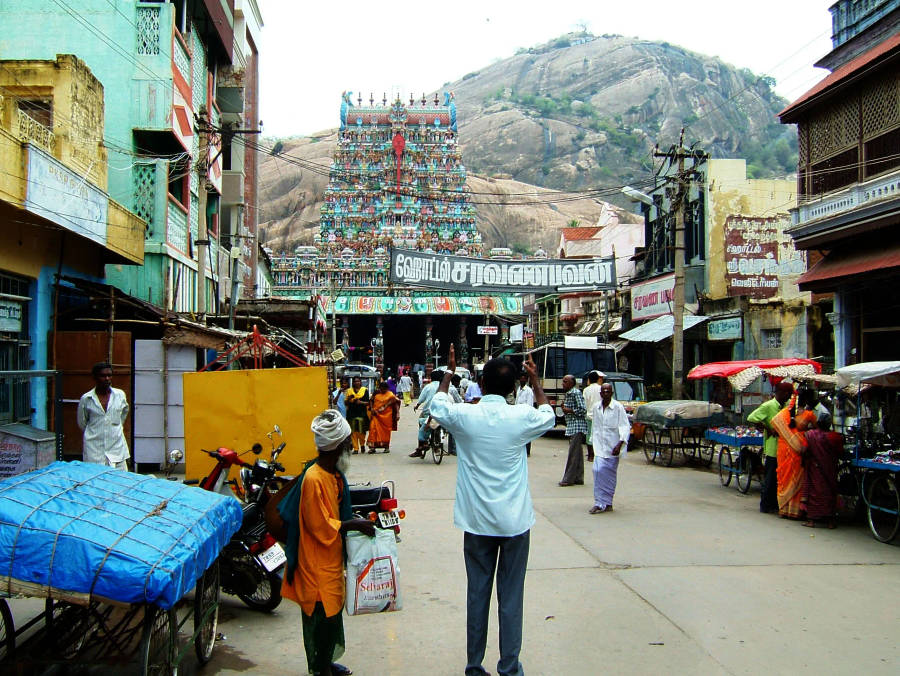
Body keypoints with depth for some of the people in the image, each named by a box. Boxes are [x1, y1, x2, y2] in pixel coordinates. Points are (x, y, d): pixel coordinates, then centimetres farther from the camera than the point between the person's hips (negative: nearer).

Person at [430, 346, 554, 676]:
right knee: (511, 596, 7)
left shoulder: (465, 416, -10)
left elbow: (438, 406, 14)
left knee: (477, 593, 11)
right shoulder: (522, 417, -10)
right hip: (515, 521, -1)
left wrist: (449, 372, 26)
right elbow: (548, 415, 14)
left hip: (476, 521, 1)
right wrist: (535, 380, 26)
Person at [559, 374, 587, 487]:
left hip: (577, 426, -10)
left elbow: (582, 409, -17)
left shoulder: (576, 393, -12)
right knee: (577, 453, 10)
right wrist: (564, 407, 8)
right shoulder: (568, 394, 18)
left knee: (573, 453, -9)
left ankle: (569, 479, -9)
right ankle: (578, 478, 13)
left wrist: (569, 411, -13)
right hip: (571, 426, 10)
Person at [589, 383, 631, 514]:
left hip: (613, 447, -4)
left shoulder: (618, 407, -7)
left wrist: (620, 444, -17)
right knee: (598, 470, -6)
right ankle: (600, 503, 1)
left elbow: (625, 427, -8)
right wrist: (594, 443, 18)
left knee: (609, 474, 1)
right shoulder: (596, 407, 8)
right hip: (600, 446, 4)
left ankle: (606, 503, 9)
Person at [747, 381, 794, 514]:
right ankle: (765, 505, 9)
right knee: (770, 478, -1)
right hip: (773, 447, -7)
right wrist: (768, 430, -15)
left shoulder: (789, 405, 11)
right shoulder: (768, 406, -10)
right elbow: (751, 418, -17)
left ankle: (775, 504, 21)